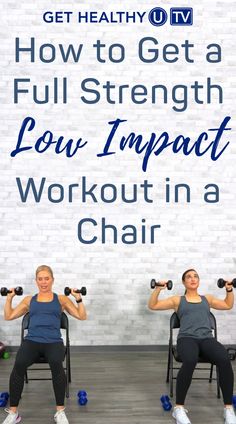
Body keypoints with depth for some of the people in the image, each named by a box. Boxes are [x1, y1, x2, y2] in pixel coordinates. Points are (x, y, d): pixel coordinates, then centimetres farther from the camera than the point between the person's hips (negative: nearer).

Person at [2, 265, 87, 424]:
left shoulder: (61, 299, 14)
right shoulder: (29, 300, 20)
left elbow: (82, 316, 10)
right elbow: (8, 316, 21)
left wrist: (78, 298, -1)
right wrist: (9, 298, 11)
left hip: (53, 341, -1)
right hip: (32, 340, 1)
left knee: (56, 363, -37)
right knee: (19, 365, -33)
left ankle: (60, 411, -20)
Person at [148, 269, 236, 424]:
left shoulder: (207, 298, 28)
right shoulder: (177, 300, 20)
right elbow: (152, 305, 16)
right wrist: (158, 289, 1)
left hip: (207, 338, 2)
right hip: (187, 338, -2)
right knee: (190, 362, -40)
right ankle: (179, 408, -25)